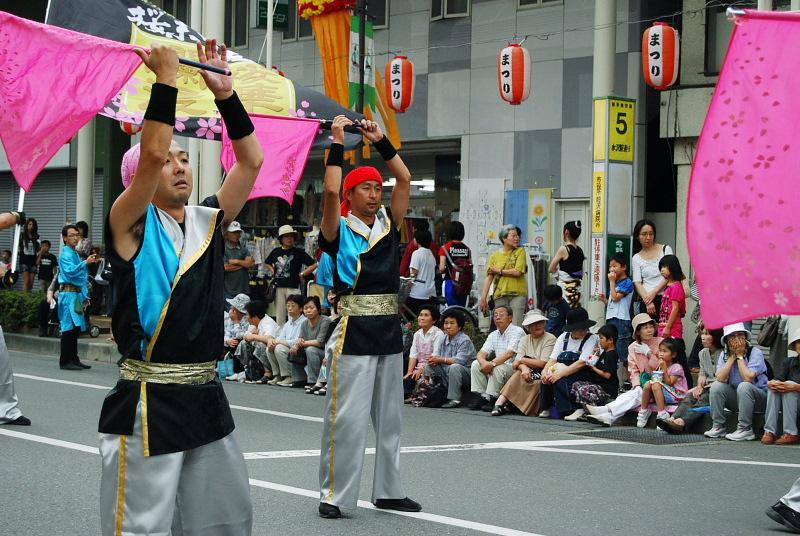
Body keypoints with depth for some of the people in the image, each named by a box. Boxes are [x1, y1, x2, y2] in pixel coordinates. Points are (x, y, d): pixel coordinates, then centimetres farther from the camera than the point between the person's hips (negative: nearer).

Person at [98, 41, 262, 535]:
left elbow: (251, 161, 5)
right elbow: (152, 152, -22)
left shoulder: (209, 222, 11)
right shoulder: (132, 225, -7)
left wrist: (225, 94, -1)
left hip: (206, 396, 7)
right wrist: (166, 78, -17)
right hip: (149, 402, -7)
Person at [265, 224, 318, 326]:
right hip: (279, 287, 4)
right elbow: (267, 263, 30)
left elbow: (314, 265, 0)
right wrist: (273, 271, 15)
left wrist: (302, 274, -2)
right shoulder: (276, 251, 11)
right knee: (279, 315, 9)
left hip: (293, 287, -4)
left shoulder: (299, 252, 0)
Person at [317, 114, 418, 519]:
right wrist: (337, 142, -12)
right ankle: (334, 495, 0)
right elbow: (330, 189, -19)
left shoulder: (389, 225, 10)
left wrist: (380, 141, 7)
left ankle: (388, 491, 21)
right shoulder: (340, 230, -4)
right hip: (354, 330, -6)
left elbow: (404, 179, 8)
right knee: (347, 417, -6)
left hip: (389, 330, 6)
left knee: (389, 417, 12)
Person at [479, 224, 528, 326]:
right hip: (500, 295, 2)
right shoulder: (495, 256, 10)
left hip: (517, 294, -2)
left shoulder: (520, 251, 4)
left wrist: (498, 271, -1)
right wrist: (483, 298, -1)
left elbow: (517, 272, -8)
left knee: (516, 326, -11)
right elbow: (489, 277, 6)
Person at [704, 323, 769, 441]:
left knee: (744, 386, -34)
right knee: (716, 386, -17)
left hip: (760, 398, -5)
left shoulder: (755, 352, -13)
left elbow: (748, 378, -27)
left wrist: (740, 356, -17)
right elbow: (720, 378, -15)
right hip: (736, 398, 5)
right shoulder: (724, 354, 2)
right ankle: (718, 427, -12)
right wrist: (732, 357, -15)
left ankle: (745, 429, -28)